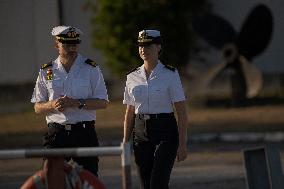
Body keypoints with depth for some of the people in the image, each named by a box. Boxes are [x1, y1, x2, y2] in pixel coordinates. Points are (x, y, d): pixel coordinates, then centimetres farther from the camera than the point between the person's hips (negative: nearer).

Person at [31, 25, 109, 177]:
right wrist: (53, 105, -12)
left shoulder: (90, 69, 4)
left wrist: (77, 103, -15)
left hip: (84, 132, -1)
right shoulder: (46, 71, 9)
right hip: (56, 134, 1)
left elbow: (103, 102, -1)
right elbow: (38, 108, 10)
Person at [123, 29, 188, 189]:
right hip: (141, 133, 5)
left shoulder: (170, 75, -5)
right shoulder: (133, 77, 8)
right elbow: (129, 113, 14)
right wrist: (125, 143, 10)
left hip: (165, 133, -5)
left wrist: (182, 144, -10)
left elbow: (182, 113, -5)